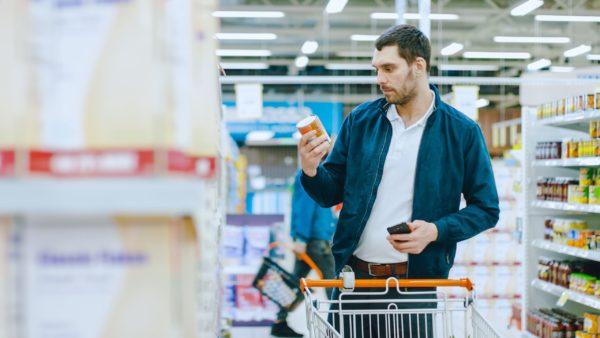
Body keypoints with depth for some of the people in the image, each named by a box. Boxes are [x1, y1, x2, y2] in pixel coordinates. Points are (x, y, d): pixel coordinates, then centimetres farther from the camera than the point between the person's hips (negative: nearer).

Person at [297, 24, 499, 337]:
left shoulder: (461, 132, -4)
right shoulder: (360, 121, 3)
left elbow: (486, 209, 1)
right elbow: (332, 194, 8)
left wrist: (437, 230, -15)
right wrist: (311, 171, -13)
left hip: (415, 282, -2)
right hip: (354, 276, 3)